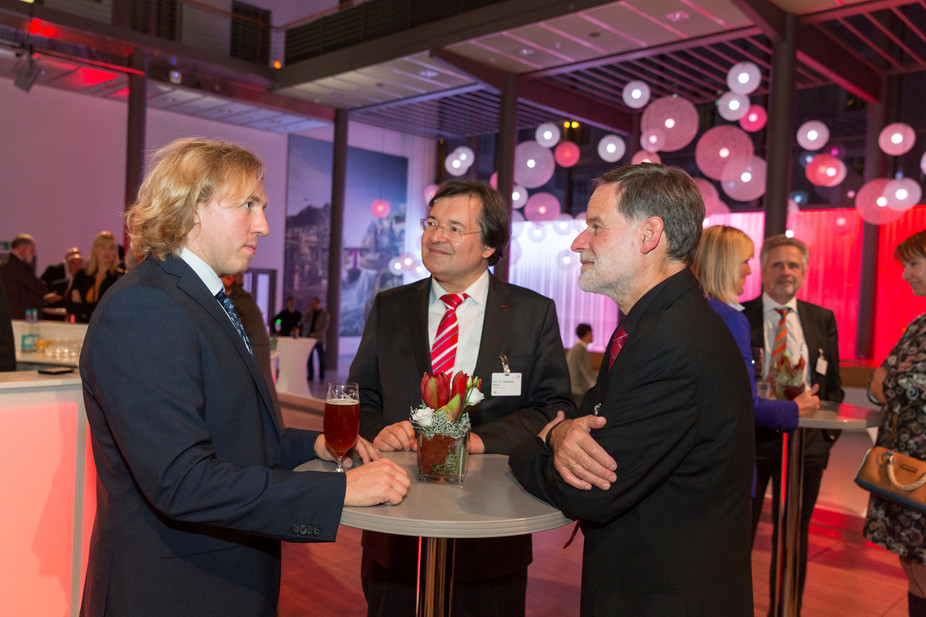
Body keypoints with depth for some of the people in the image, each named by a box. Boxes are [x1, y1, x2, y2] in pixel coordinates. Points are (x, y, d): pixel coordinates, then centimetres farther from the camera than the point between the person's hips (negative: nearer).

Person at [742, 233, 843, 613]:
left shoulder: (823, 319, 8)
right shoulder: (738, 316, -3)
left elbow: (833, 383, 11)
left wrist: (829, 432, 1)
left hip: (806, 441, 3)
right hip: (751, 439, -3)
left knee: (792, 537, 15)